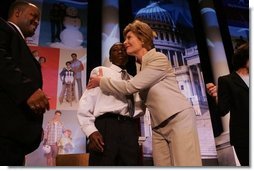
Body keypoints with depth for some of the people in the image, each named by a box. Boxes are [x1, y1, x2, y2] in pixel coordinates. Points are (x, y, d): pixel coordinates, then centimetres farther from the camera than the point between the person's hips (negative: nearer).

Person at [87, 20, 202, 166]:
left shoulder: (159, 59, -7)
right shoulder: (142, 66, 18)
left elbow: (130, 86, -13)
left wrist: (101, 81, -3)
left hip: (179, 119, -7)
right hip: (158, 127, 8)